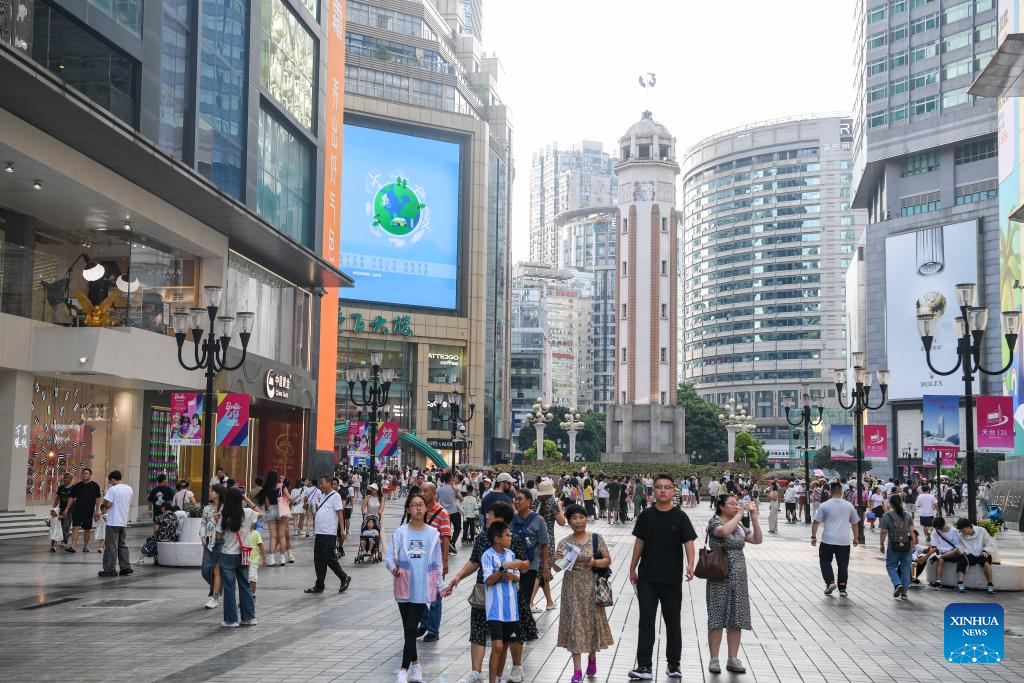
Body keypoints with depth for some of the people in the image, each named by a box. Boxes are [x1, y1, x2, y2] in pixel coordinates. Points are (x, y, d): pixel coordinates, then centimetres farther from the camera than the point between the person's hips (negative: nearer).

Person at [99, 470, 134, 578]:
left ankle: (110, 569, -1)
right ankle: (126, 567, 13)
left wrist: (105, 495, -5)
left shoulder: (113, 489, -13)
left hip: (113, 522, -7)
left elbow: (108, 504, -18)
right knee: (123, 545, 15)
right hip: (124, 522, 7)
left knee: (111, 546, -2)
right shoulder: (129, 489, 9)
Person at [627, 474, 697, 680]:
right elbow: (639, 542, 9)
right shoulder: (646, 516, 3)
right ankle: (644, 666, 3)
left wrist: (690, 564, -26)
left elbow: (688, 542, -9)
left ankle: (674, 664, 21)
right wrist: (632, 569, 11)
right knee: (646, 622, 1)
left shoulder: (680, 517, -3)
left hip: (672, 578, -1)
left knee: (672, 621, 10)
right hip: (647, 577, 1)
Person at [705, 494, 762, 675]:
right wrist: (739, 515, -22)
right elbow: (724, 531, -30)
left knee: (736, 619, 6)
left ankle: (733, 659, 13)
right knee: (717, 618, -1)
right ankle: (714, 659, 5)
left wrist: (754, 517, -1)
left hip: (739, 578, 6)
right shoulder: (714, 522, -8)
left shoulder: (739, 526, 12)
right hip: (720, 577, -6)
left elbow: (757, 539, 7)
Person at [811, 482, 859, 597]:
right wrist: (855, 538, 24)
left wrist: (813, 537, 5)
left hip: (828, 540, -2)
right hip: (844, 541, 2)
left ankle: (830, 582, -3)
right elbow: (854, 523, 14)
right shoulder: (849, 505, 5)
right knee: (843, 565, 9)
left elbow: (816, 522, -4)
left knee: (825, 561, 13)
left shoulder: (824, 505, -3)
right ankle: (842, 589, 9)